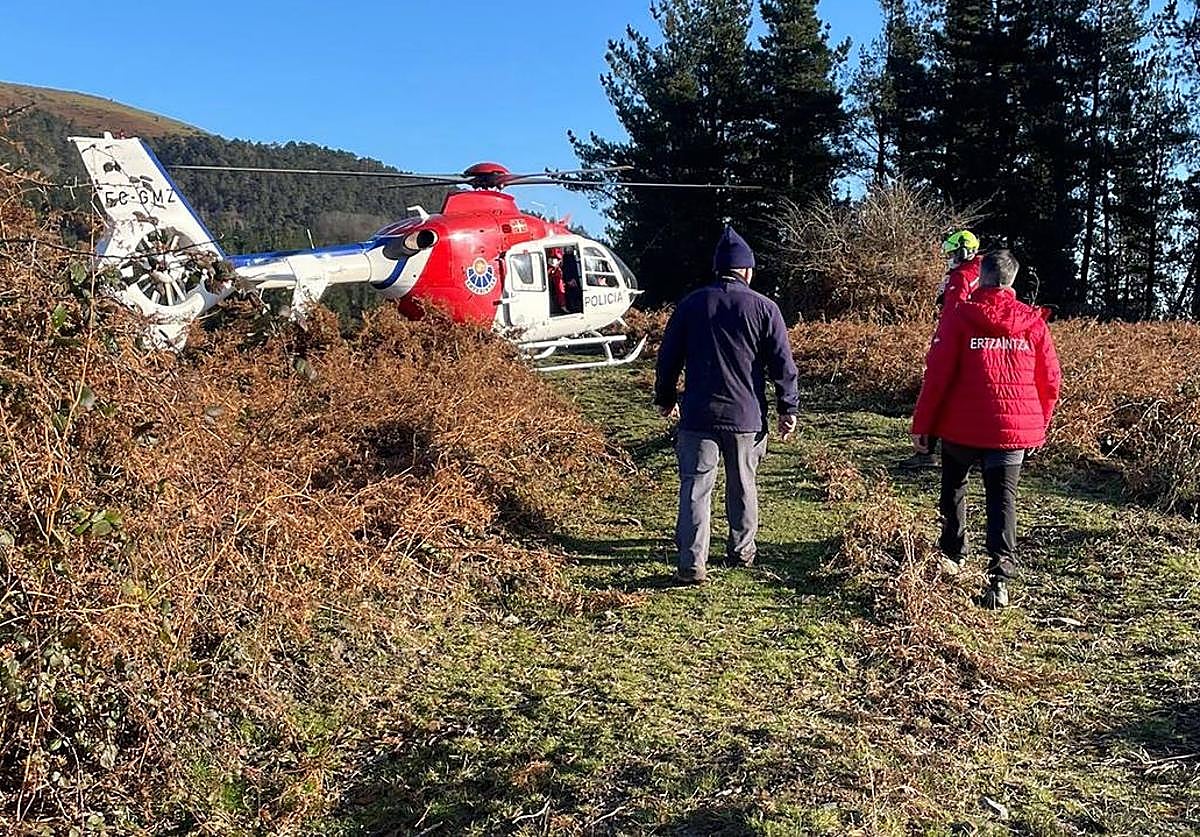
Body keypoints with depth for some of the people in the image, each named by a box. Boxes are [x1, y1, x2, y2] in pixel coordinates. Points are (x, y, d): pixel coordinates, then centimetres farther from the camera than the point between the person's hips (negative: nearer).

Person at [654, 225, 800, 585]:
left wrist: (665, 398, 20)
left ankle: (693, 564, -5)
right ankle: (741, 551, 29)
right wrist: (788, 410, 6)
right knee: (743, 486, 16)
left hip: (697, 415, 0)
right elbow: (783, 365, -2)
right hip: (746, 416, 0)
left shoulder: (691, 304, 3)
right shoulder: (764, 308, -2)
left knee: (695, 487, 0)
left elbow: (668, 356, 8)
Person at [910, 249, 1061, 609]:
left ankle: (953, 554, 30)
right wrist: (1039, 425, 21)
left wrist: (921, 425, -2)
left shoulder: (960, 318, -6)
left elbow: (937, 375, -9)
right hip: (1014, 428, 2)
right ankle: (1000, 575, -9)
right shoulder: (1034, 323, 3)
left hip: (962, 427, -1)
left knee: (954, 485, 22)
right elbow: (1050, 381, 7)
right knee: (1002, 498, 4)